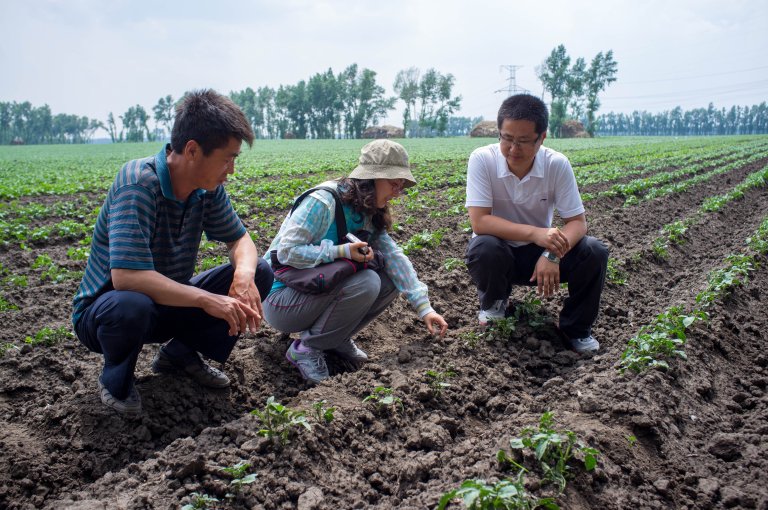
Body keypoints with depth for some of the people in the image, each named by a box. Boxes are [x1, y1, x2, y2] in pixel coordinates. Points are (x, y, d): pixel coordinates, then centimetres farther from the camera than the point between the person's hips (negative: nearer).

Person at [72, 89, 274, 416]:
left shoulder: (207, 188, -9)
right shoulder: (138, 183, -29)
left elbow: (240, 240, 0)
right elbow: (125, 276, -38)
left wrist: (245, 273, -23)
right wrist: (205, 299, -37)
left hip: (169, 303, 6)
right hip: (104, 310, -6)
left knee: (259, 273, -8)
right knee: (130, 305, -41)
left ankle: (180, 353, 9)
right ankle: (115, 379, -5)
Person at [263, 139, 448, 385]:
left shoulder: (368, 214, 4)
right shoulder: (323, 201, -21)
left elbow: (394, 256, -6)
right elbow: (287, 251, -25)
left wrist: (424, 307, -15)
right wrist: (342, 251, -29)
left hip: (320, 289, 8)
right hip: (280, 299, -8)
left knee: (390, 282, -8)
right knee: (366, 283, -29)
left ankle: (337, 339, 4)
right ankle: (305, 348, -13)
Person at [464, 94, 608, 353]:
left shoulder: (557, 164, -15)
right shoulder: (482, 160, -21)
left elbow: (577, 222, -13)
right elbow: (479, 221, -27)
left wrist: (553, 253, -34)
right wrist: (535, 233, -38)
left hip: (540, 252, 2)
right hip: (499, 251, -1)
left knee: (594, 253, -23)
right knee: (483, 249, -36)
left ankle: (576, 328, 3)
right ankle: (494, 302, 1)